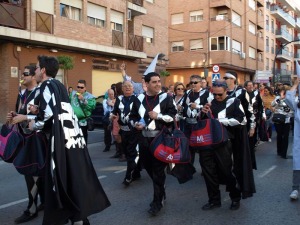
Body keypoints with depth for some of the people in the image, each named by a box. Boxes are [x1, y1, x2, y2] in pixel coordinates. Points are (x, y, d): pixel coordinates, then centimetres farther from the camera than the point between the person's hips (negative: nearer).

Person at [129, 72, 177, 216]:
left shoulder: (166, 98, -4)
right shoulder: (139, 99, 7)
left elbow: (174, 116, -8)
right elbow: (132, 117, 16)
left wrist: (158, 116, -16)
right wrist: (135, 124, -4)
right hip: (144, 139, 5)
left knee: (158, 171, -1)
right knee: (148, 168, 16)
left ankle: (157, 201, 10)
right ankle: (161, 192, 38)